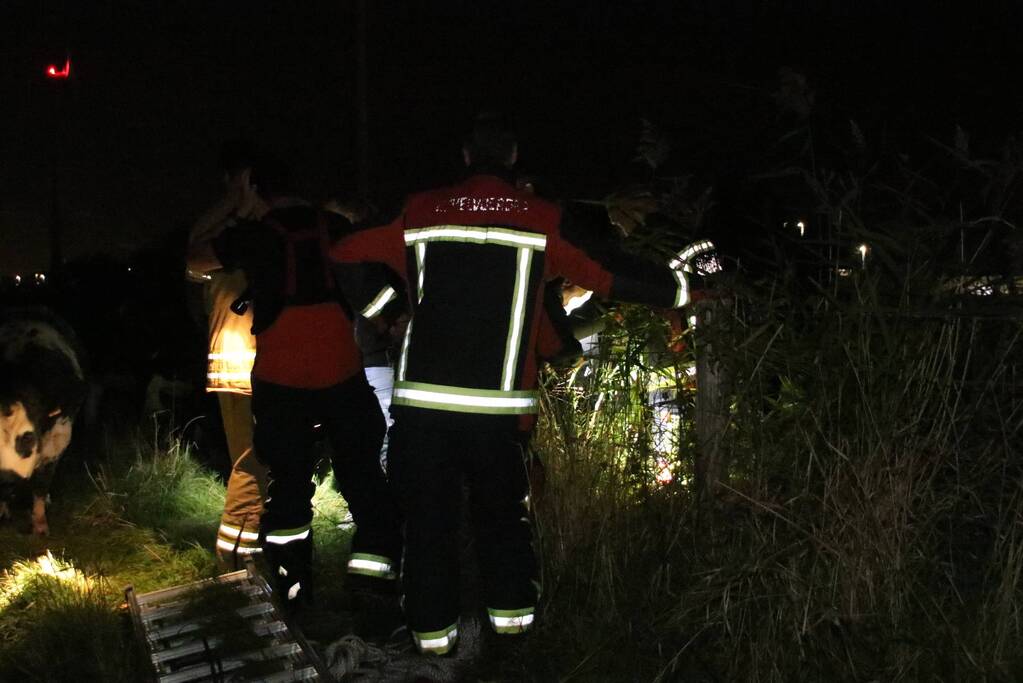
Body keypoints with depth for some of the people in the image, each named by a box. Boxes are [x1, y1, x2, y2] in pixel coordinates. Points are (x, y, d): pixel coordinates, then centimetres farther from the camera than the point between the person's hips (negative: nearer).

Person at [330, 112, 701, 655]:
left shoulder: (418, 215, 2)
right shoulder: (545, 222, -2)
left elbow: (340, 254, 12)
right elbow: (616, 278, -2)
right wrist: (679, 288, 12)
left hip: (421, 401, 0)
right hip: (497, 408, 0)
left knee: (428, 514, 12)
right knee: (500, 509, 20)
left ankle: (433, 628, 19)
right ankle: (511, 611, 26)